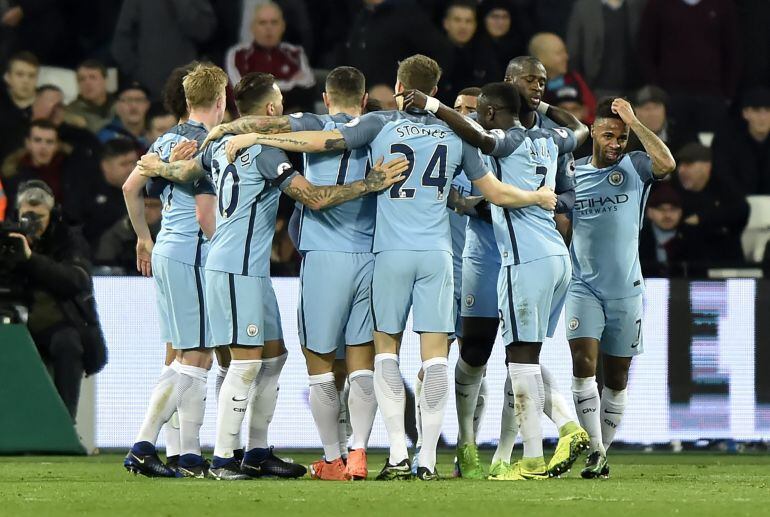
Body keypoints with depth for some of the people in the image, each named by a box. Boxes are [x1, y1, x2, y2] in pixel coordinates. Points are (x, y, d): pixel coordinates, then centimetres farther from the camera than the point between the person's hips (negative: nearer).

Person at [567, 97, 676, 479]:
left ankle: (602, 451, 19)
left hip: (626, 290, 0)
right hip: (584, 287, 0)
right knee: (583, 364, -17)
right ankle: (594, 451, -16)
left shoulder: (635, 168, 0)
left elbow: (667, 164, -23)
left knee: (617, 377, 6)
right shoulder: (572, 173, 6)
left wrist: (634, 122, -20)